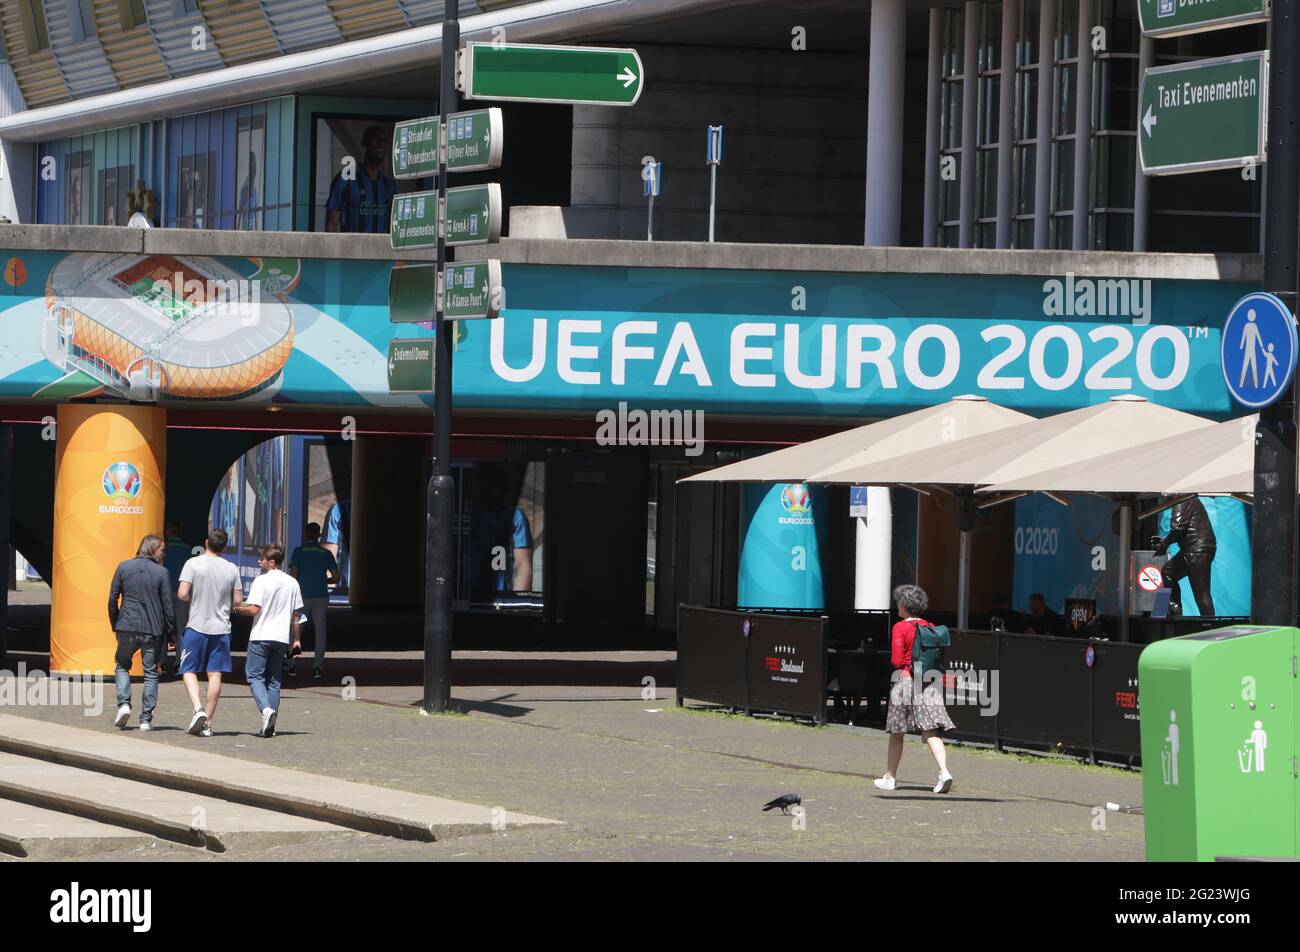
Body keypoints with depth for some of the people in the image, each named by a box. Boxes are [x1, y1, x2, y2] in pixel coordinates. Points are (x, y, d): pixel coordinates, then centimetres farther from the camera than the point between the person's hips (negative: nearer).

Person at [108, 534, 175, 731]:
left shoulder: (123, 568, 4)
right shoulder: (161, 573, -2)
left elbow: (112, 600, 6)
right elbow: (167, 606, -3)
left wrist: (115, 626, 16)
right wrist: (171, 633, 5)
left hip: (127, 627, 1)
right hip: (153, 630, -1)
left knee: (122, 665, 20)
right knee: (150, 673, 7)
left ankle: (124, 704, -1)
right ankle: (146, 719, 4)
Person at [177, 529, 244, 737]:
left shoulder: (193, 564, -7)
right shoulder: (232, 569, 3)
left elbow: (182, 594, -13)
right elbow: (238, 601, 6)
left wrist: (195, 599, 9)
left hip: (196, 626, -2)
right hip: (221, 628, 3)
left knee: (189, 671, 7)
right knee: (215, 675, 4)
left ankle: (198, 710, -15)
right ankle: (207, 723, 4)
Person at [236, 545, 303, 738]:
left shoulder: (262, 581, -9)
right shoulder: (292, 583, 9)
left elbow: (254, 609, -16)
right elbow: (296, 614, 11)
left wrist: (238, 608, 3)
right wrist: (296, 639, 16)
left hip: (261, 636, -5)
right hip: (282, 637, 6)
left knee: (254, 675, 0)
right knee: (274, 679, 10)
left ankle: (266, 708, -25)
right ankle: (270, 726, 6)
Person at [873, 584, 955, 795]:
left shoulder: (900, 628, -9)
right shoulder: (930, 628, 7)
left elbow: (897, 660, -13)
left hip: (905, 681, -4)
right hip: (930, 682, 4)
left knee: (896, 733, 10)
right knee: (931, 732, -4)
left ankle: (890, 777, 20)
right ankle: (944, 771, -22)